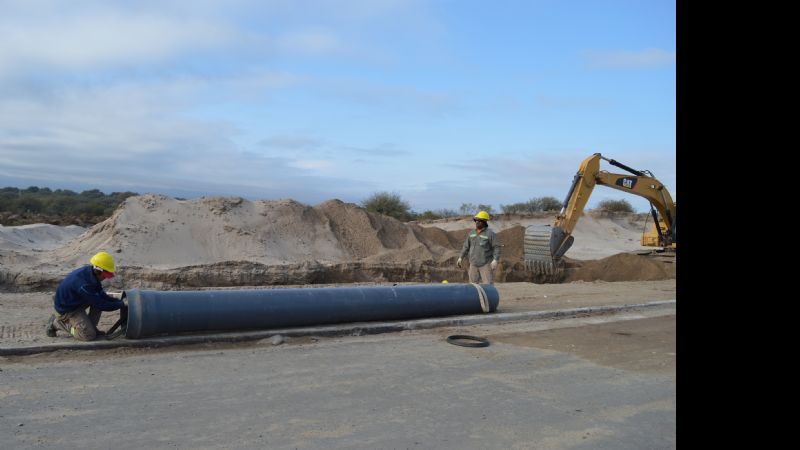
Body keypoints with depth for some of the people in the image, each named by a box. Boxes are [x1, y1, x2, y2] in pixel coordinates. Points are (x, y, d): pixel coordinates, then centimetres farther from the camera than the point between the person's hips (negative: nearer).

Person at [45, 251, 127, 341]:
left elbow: (101, 295, 1)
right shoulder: (83, 284, -35)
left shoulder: (89, 272, -8)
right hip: (67, 310, -9)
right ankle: (57, 323, 2)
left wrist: (118, 301, -9)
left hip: (77, 301, 9)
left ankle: (91, 326, 6)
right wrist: (121, 305, -21)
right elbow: (99, 304, -28)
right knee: (89, 335, -13)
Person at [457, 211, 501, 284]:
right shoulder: (472, 233, 7)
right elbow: (466, 246, 14)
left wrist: (495, 260, -27)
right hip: (473, 263, 6)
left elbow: (497, 247, -15)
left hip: (486, 264, -5)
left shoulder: (490, 233, -11)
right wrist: (460, 258, 9)